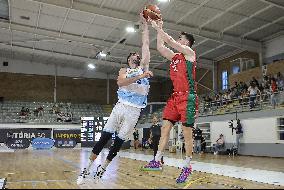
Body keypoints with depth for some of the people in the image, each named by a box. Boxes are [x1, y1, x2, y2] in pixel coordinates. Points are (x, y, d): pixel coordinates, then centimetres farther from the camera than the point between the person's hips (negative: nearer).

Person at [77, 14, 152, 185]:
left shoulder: (144, 67, 14)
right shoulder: (124, 71, 10)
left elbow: (146, 44, 9)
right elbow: (120, 82, -15)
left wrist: (145, 24, 8)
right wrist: (140, 76, -23)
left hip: (135, 111, 1)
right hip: (121, 106, -1)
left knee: (120, 141, 2)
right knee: (105, 136, -3)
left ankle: (103, 168, 17)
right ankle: (88, 168, 7)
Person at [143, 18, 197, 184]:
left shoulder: (189, 52, 0)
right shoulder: (175, 57, 21)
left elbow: (170, 41, -9)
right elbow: (160, 47, 20)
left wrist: (157, 27, -2)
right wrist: (159, 30, 17)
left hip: (188, 97, -8)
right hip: (176, 96, 8)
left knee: (187, 133, -4)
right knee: (165, 128, 3)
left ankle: (187, 167, 5)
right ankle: (158, 161, 9)